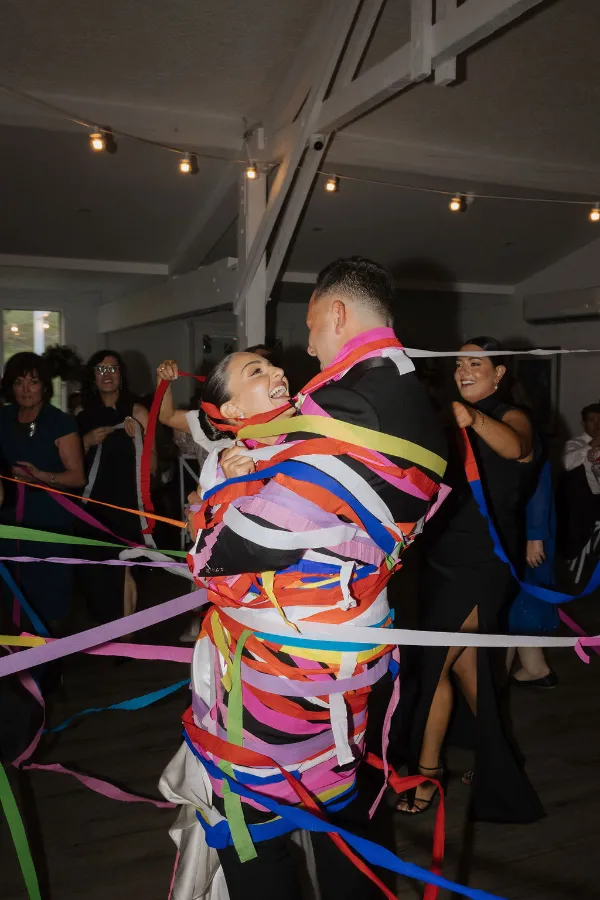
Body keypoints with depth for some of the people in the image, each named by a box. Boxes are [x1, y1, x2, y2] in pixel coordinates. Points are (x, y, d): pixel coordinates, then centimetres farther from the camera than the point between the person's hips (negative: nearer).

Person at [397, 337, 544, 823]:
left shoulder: (512, 417, -7)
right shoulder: (452, 422, 14)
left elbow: (514, 446, -32)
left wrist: (473, 419, -50)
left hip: (482, 565, -7)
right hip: (443, 558, 7)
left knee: (436, 664, -8)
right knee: (463, 662, 15)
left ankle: (426, 771, 7)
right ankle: (494, 759, 32)